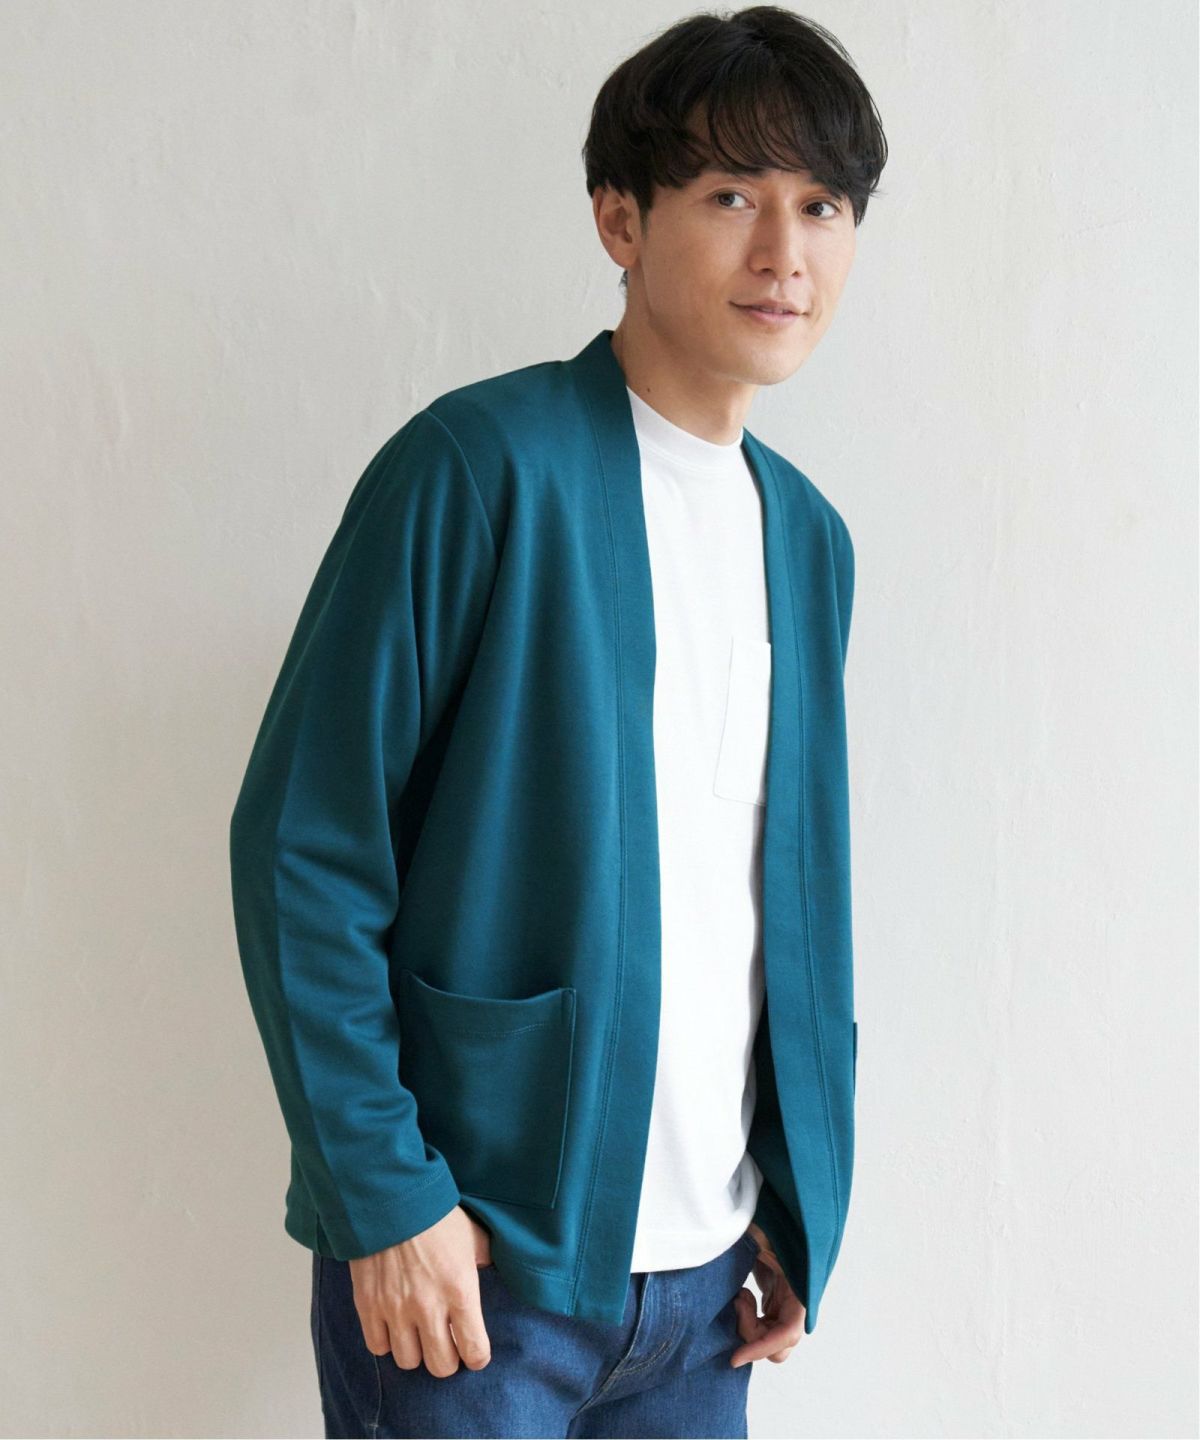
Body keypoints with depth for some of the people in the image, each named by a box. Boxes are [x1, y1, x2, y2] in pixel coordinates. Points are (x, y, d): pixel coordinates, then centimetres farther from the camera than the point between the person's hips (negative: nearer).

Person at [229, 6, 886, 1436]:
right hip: (469, 1261, -5)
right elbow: (301, 848, -14)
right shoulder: (481, 464, -12)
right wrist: (385, 1195, -15)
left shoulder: (809, 536, 8)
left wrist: (798, 1205, 8)